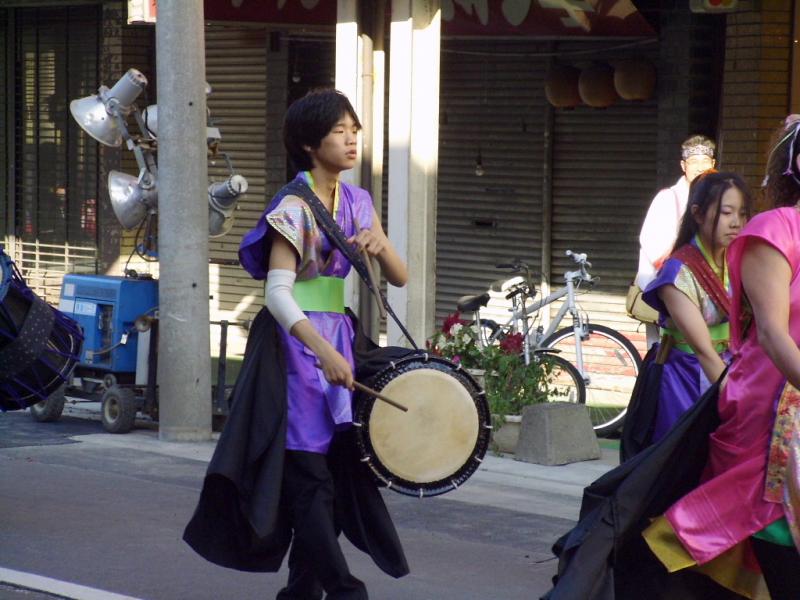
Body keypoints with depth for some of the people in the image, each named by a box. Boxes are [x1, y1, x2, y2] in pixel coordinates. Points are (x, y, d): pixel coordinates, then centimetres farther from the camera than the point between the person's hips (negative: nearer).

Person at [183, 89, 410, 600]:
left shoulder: (358, 202, 9)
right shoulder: (294, 208, -12)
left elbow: (400, 278, 12)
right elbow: (278, 293, -22)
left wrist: (378, 247, -10)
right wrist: (323, 351, -34)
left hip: (339, 340, 7)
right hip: (297, 342, -7)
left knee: (339, 463, 8)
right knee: (309, 470, -6)